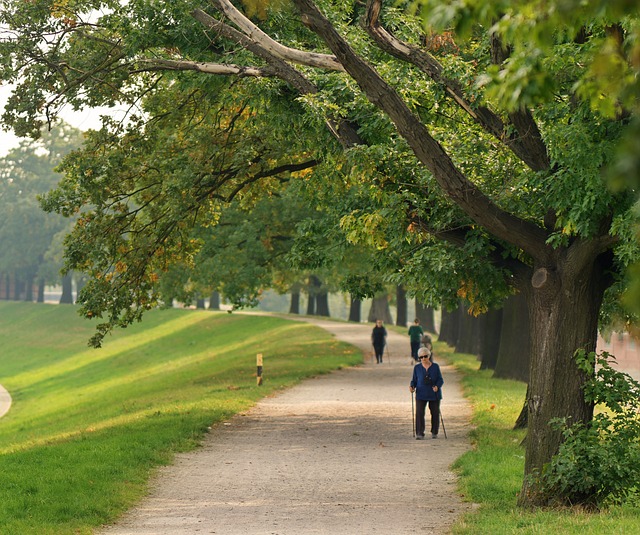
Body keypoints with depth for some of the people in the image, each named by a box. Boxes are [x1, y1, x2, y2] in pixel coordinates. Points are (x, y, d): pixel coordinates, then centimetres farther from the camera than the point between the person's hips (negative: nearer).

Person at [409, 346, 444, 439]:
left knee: (435, 413, 5)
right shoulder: (417, 367, 4)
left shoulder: (435, 367, 2)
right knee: (419, 413, -13)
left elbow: (440, 380, 1)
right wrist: (412, 386, -12)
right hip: (421, 395, 0)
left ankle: (434, 432, 22)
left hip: (434, 394, 0)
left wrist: (437, 386, -19)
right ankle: (419, 433, -11)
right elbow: (414, 380, 10)